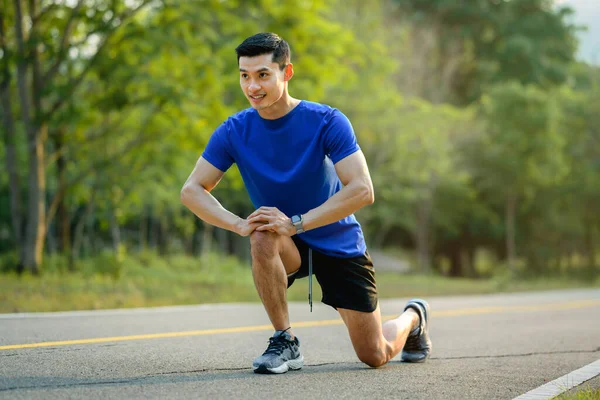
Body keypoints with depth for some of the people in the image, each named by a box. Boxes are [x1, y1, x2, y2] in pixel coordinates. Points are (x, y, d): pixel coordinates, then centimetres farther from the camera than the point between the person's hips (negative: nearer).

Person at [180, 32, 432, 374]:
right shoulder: (234, 131, -11)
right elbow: (192, 190, -9)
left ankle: (413, 317, 37)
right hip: (290, 246, 2)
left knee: (375, 356, 1)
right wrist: (239, 224, -27)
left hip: (339, 246, -2)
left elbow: (362, 190, -27)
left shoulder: (327, 121, -20)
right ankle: (285, 343, -19)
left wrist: (295, 223, -33)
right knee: (263, 239, -36)